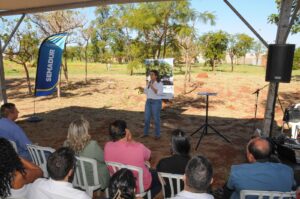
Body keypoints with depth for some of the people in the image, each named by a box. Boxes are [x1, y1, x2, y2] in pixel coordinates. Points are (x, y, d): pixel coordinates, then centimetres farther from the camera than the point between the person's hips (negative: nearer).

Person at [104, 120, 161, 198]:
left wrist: (128, 140, -13)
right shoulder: (138, 147, -34)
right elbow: (149, 156, -11)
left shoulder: (107, 147, -22)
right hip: (139, 186, -4)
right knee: (157, 176, 25)